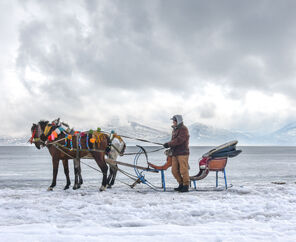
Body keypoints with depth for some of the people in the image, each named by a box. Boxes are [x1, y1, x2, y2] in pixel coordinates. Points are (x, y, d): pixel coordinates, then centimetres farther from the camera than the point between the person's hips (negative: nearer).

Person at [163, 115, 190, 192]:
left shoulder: (183, 129, -9)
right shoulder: (174, 129, 19)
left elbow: (179, 140, -20)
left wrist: (169, 144, -18)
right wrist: (169, 145, 2)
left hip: (182, 153, -8)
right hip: (175, 154, 8)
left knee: (183, 170, -6)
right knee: (174, 170, 6)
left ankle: (186, 186, 4)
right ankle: (181, 184, 18)